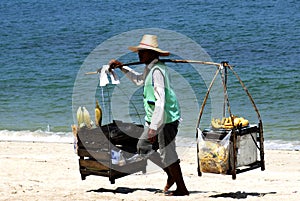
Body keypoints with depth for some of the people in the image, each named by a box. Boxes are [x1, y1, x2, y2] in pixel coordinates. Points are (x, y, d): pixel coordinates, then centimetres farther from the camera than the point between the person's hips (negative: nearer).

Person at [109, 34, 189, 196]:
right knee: (143, 147, 15)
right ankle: (171, 175, 26)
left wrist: (153, 129, -27)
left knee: (167, 154, -3)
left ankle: (182, 189, 8)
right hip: (154, 118, 10)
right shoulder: (150, 68, 11)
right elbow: (139, 80, 37)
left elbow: (160, 102, -26)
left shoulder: (157, 70, -20)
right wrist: (122, 67, 34)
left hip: (166, 119, -10)